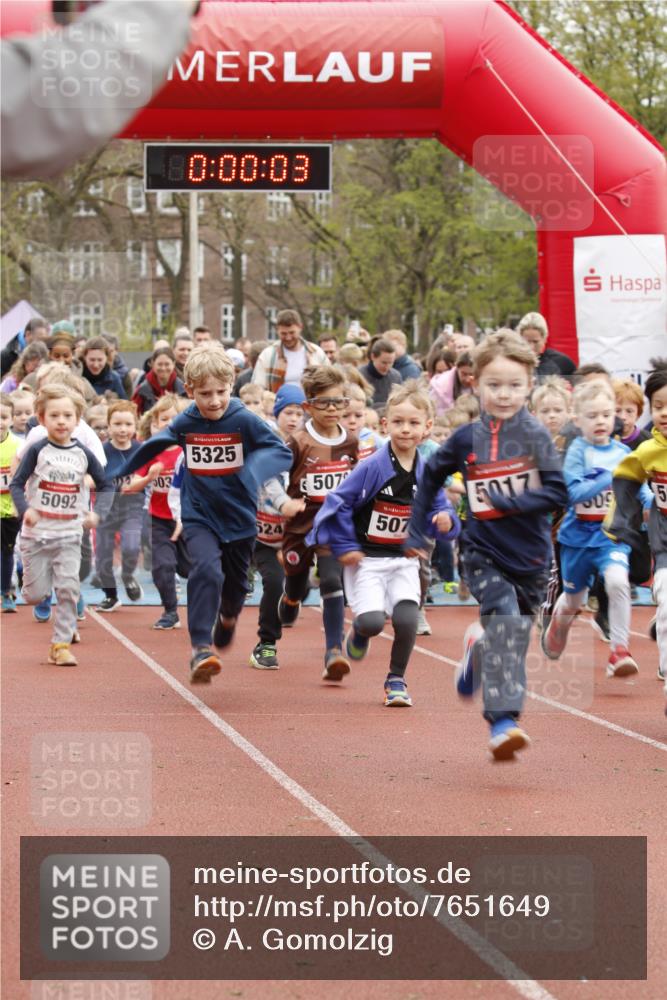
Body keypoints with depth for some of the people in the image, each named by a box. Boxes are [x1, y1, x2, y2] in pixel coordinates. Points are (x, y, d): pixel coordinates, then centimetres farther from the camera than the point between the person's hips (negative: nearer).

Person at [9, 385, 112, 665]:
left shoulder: (83, 454, 1)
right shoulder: (37, 450, -6)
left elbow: (105, 486, 10)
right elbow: (16, 484, -8)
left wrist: (96, 513, -7)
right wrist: (25, 510, -26)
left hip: (69, 534, 1)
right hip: (36, 534, -1)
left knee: (68, 589, -10)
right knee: (36, 595, 1)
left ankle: (61, 643, -3)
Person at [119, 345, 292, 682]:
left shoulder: (245, 421, -15)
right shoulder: (184, 424, -6)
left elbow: (283, 452, -16)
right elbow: (155, 445, 14)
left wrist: (255, 469, -37)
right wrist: (123, 473, 26)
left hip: (239, 517, 0)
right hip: (198, 517, 0)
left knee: (235, 584, 18)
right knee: (207, 571, -25)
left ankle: (228, 617, 55)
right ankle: (201, 649, -25)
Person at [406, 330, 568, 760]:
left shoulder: (536, 436, -5)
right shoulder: (466, 440, 0)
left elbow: (558, 492, -12)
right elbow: (431, 476, 17)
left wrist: (507, 502, -21)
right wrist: (417, 531, 15)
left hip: (531, 555, 1)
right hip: (486, 553, -1)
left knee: (515, 636, 11)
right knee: (505, 624, -19)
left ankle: (478, 650, 45)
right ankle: (503, 720, -20)